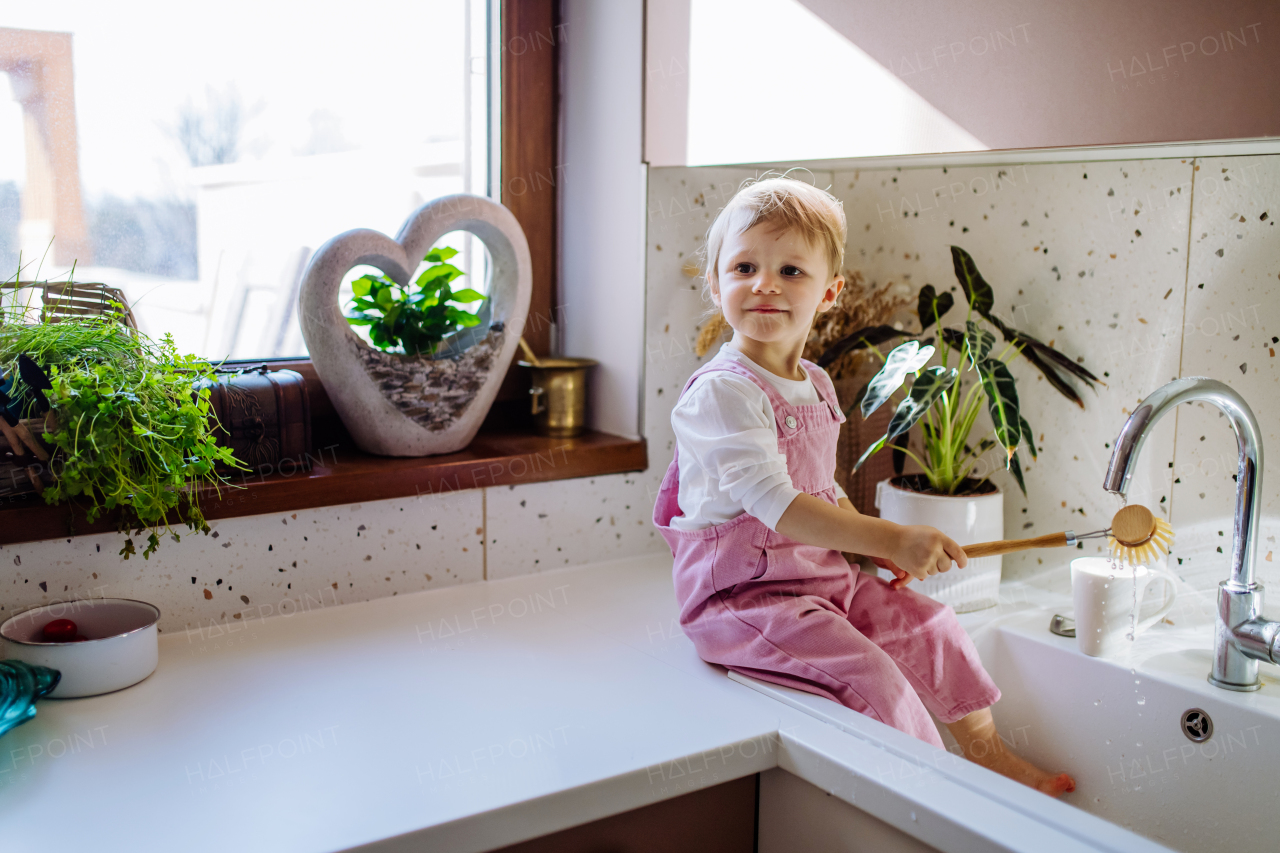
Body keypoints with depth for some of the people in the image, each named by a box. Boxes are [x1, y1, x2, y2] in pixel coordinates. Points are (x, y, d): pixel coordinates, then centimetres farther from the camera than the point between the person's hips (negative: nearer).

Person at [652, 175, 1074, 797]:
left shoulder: (816, 385, 8)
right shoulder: (720, 392, -21)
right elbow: (775, 503, -30)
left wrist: (880, 546, 5)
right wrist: (889, 538, -33)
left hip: (823, 575, 9)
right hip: (743, 593, -8)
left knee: (930, 626, 10)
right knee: (869, 673, -20)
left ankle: (986, 751, 30)